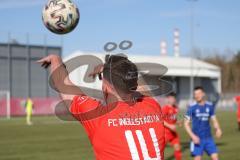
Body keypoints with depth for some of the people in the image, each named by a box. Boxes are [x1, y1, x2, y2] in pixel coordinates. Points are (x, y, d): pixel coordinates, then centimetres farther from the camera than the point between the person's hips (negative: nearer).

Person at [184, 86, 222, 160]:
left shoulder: (210, 106, 4)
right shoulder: (192, 107, -5)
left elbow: (214, 120, 10)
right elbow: (186, 123, -4)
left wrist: (218, 129, -11)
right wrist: (192, 136, -17)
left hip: (208, 137, 3)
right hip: (197, 138, -3)